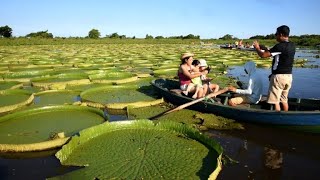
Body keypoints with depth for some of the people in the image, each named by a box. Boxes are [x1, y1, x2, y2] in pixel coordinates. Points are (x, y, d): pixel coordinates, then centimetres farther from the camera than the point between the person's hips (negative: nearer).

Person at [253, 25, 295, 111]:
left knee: (275, 101, 1)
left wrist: (257, 48, 0)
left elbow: (263, 55, -17)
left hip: (279, 76, -8)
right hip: (289, 76, 9)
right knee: (284, 100, 18)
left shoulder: (280, 46, -18)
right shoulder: (292, 46, 8)